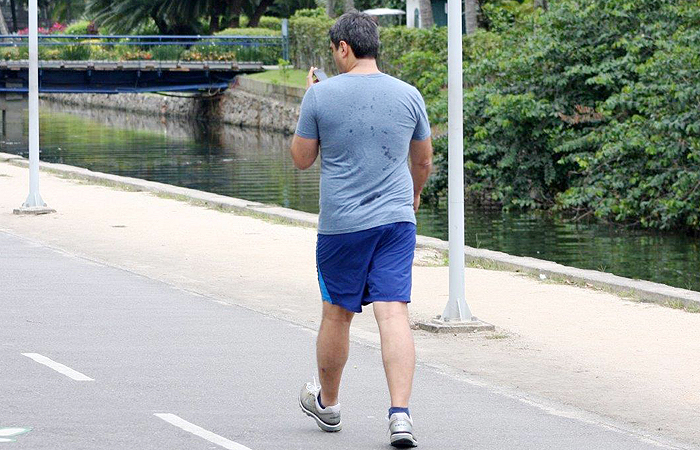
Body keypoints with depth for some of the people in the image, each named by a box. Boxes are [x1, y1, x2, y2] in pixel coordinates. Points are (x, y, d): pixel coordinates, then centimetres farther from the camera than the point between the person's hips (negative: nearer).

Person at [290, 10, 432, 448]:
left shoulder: (321, 95, -6)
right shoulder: (408, 95, 3)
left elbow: (301, 158, 4)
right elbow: (423, 160, 16)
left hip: (341, 224, -2)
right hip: (397, 218, 2)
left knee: (338, 313, 14)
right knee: (394, 313, -4)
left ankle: (327, 403, 32)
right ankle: (400, 413, -16)